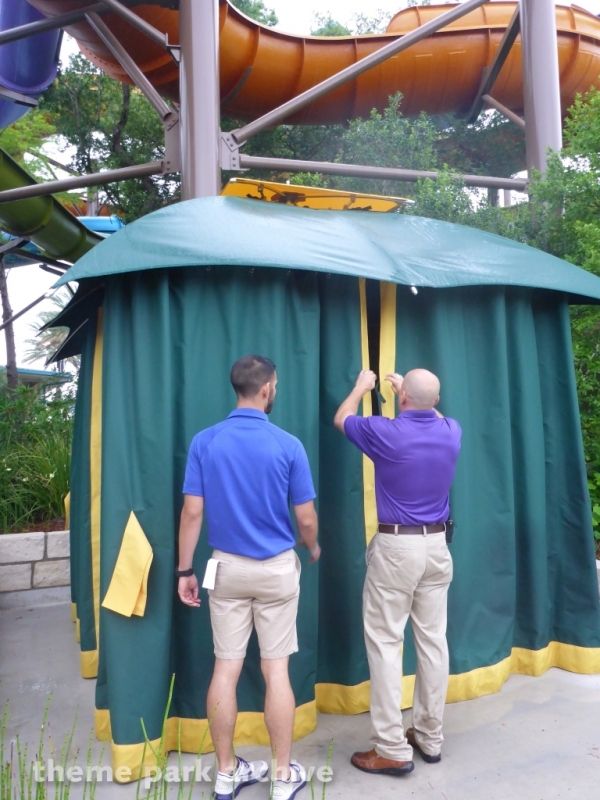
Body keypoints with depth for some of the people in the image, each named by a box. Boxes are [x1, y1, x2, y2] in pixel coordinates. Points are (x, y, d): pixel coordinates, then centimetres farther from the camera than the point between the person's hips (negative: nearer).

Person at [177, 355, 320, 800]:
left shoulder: (205, 442, -7)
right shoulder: (288, 445, -12)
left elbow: (192, 513, -7)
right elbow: (306, 519, -8)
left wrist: (185, 570, 2)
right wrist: (313, 548, 14)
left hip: (227, 567, 2)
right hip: (277, 568, -2)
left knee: (226, 668, 11)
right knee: (276, 670, 9)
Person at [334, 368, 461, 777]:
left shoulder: (386, 433, -14)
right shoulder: (451, 433, 0)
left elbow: (342, 419, 7)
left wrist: (362, 387, 23)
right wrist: (408, 387, 34)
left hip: (396, 547, -5)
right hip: (437, 546, 6)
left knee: (385, 642, 3)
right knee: (433, 640, 13)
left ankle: (393, 749, 10)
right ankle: (430, 737, 27)